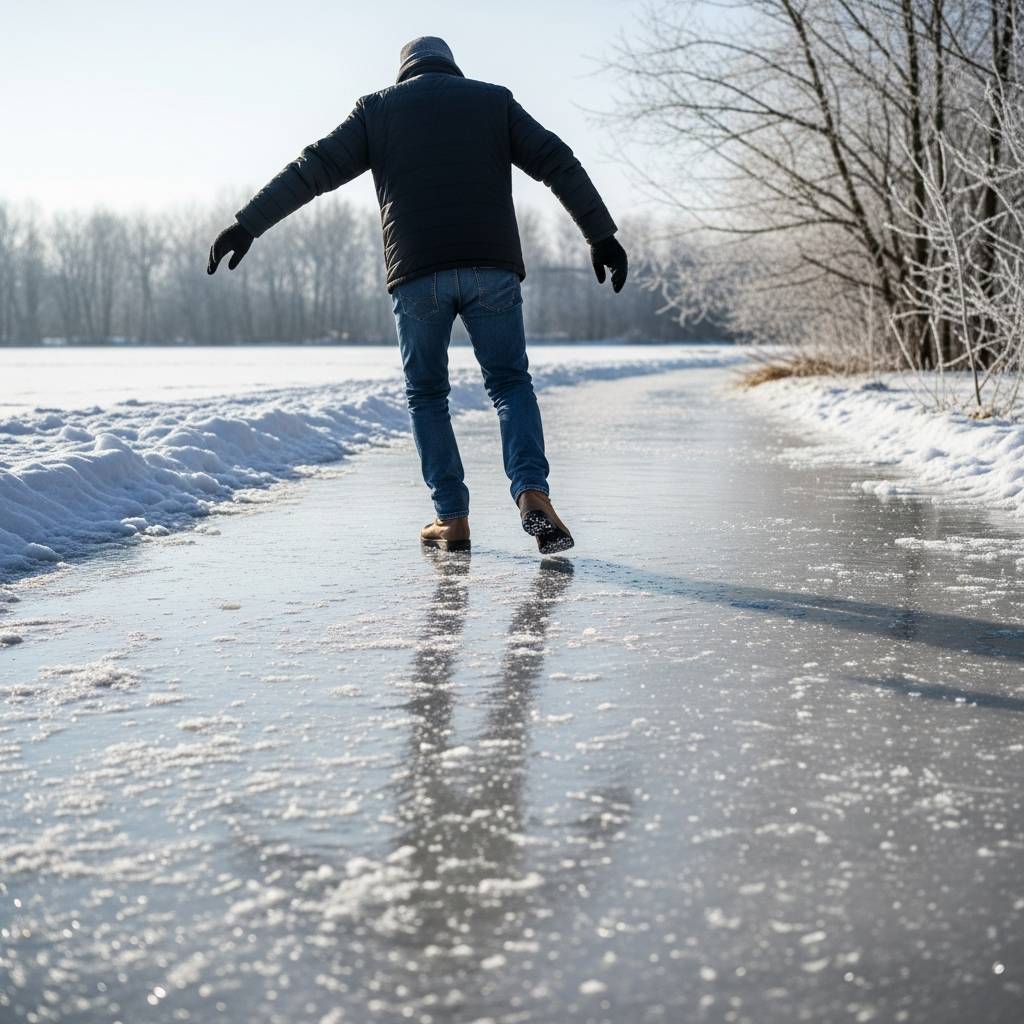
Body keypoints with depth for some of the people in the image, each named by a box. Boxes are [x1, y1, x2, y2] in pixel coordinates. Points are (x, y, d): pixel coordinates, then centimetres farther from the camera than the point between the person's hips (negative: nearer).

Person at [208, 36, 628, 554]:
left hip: (416, 274, 0)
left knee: (426, 394, 13)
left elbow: (312, 170, 8)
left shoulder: (377, 108, 15)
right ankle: (532, 491, -14)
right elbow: (558, 163, 10)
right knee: (510, 382, 9)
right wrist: (603, 234, 12)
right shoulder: (493, 99, 17)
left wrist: (246, 224, 9)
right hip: (492, 267, 0)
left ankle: (452, 517, 8)